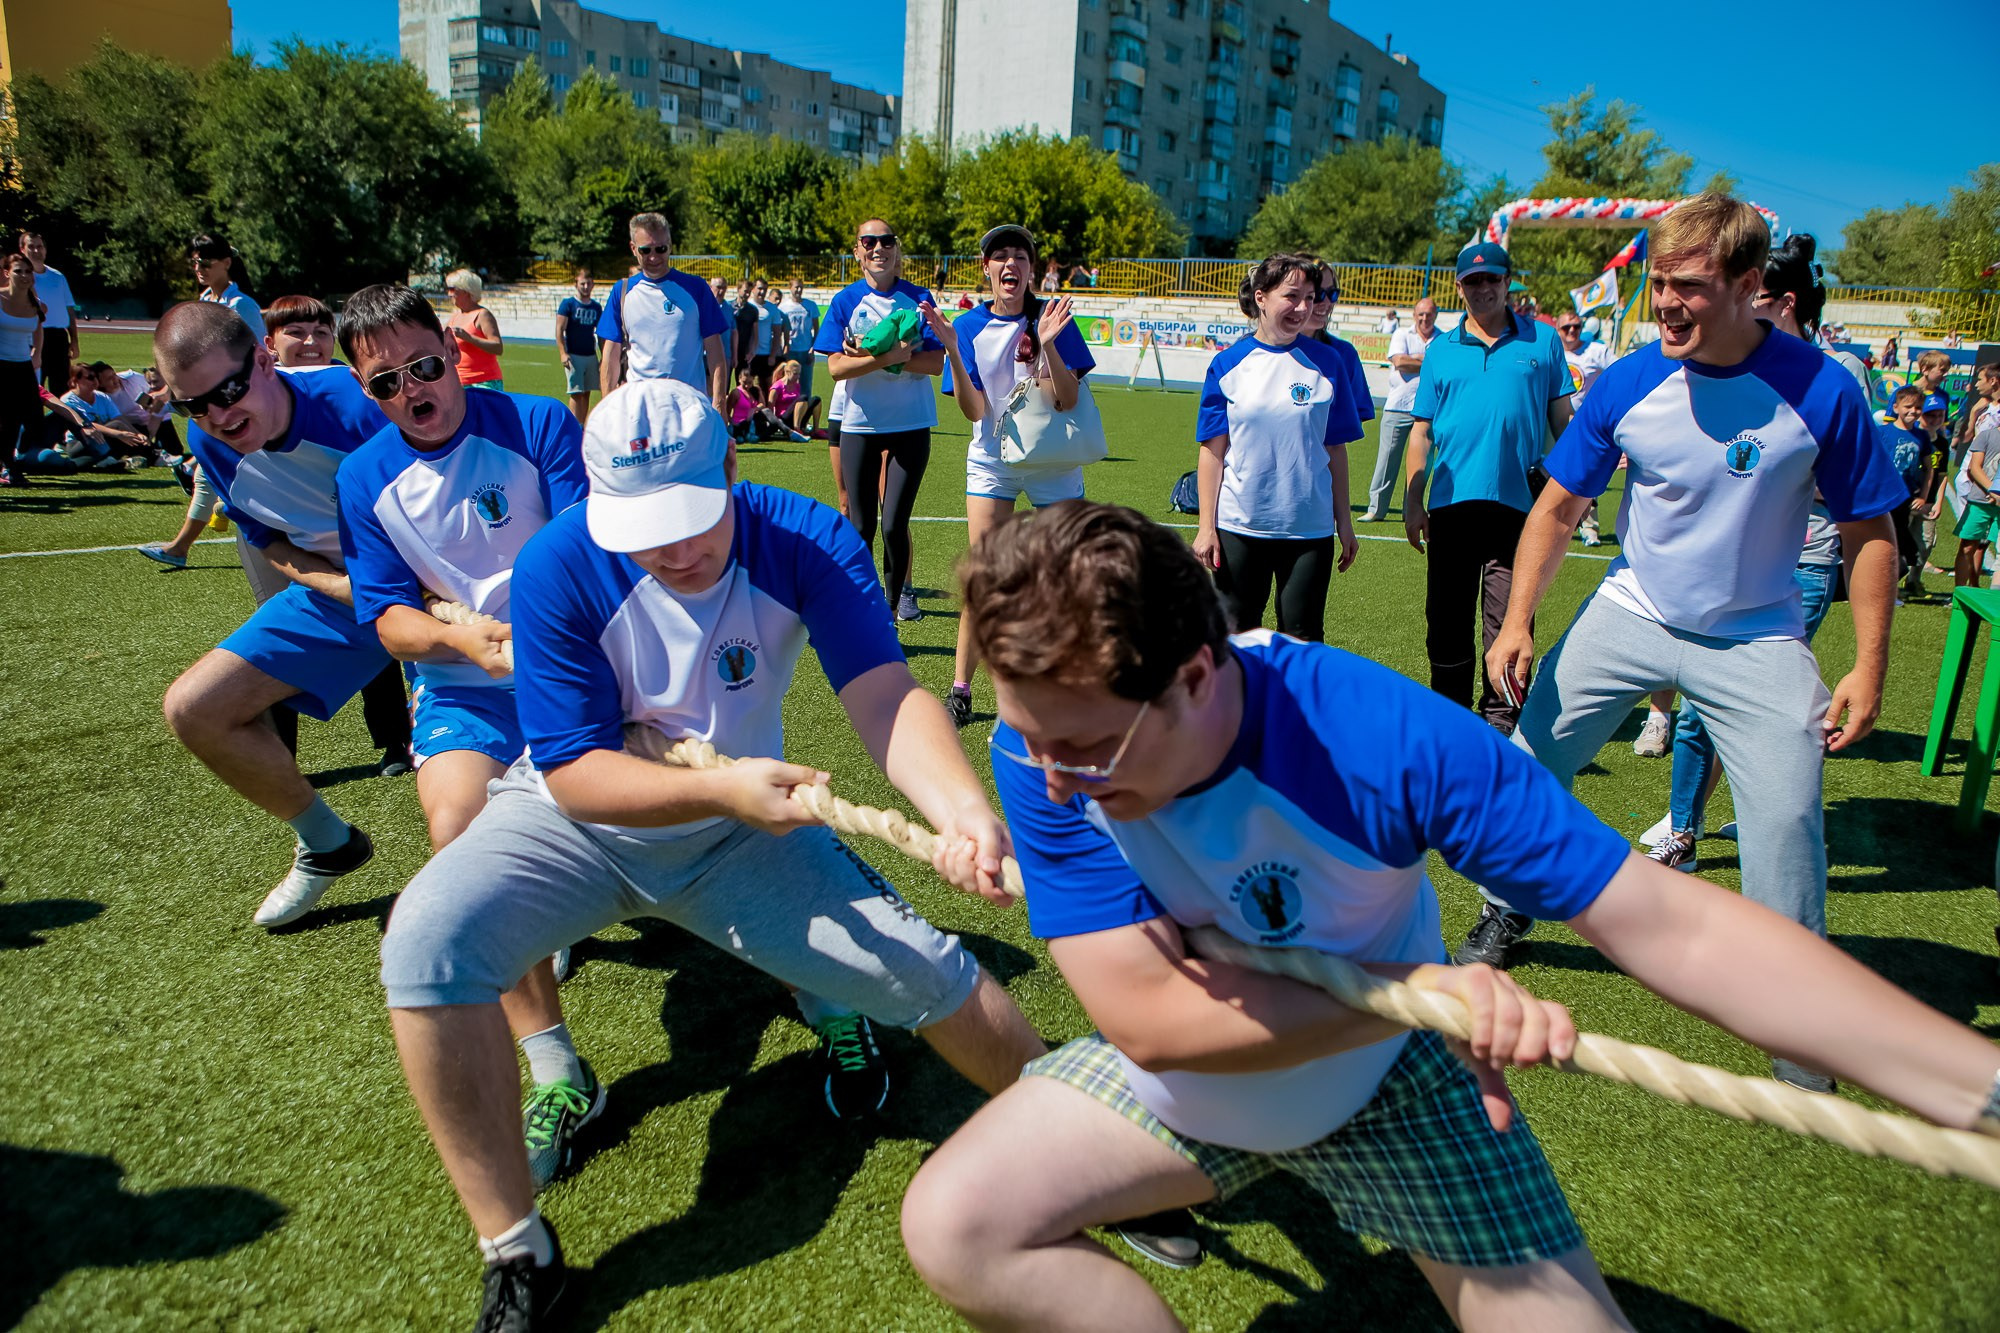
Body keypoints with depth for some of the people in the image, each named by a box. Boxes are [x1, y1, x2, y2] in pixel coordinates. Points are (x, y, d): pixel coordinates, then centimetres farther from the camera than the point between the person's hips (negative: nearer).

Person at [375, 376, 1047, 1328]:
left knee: (921, 968, -10)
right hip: (578, 821, 0)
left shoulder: (807, 543, -19)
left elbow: (883, 695, -31)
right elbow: (573, 771, -21)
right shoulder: (558, 568, -22)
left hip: (742, 828, 1)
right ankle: (515, 1252, -10)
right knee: (428, 942, -27)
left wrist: (961, 809, -50)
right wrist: (720, 788, -37)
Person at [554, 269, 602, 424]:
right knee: (576, 393, -7)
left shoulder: (596, 307, 12)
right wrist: (563, 353, -16)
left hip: (591, 356, 5)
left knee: (586, 393, 7)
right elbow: (559, 330, -6)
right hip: (574, 356, -5)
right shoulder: (568, 304, -2)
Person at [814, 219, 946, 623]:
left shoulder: (919, 298, 2)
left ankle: (894, 598, 10)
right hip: (858, 423, 1)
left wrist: (871, 356, -16)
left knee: (894, 524, -7)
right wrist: (889, 356, -23)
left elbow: (936, 362, -7)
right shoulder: (846, 300, 2)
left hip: (910, 424, -1)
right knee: (860, 524, 4)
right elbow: (836, 366, -7)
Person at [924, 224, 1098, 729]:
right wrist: (951, 350, -20)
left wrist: (1048, 345, -25)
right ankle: (960, 689, 1)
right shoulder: (969, 326, -1)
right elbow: (974, 411, -9)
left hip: (1054, 460, 0)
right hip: (992, 458, 1)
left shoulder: (1052, 318, -5)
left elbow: (1068, 400, -12)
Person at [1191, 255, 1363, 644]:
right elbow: (1213, 450, 0)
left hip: (1310, 528, 0)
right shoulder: (1228, 363, 0)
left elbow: (1335, 450, 6)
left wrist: (1344, 522, 6)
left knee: (1303, 640, 5)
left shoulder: (1327, 362, 2)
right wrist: (1206, 526, -3)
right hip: (1239, 525, 0)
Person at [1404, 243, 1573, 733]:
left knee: (1506, 622, -2)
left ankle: (1501, 721, 9)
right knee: (1445, 619, 9)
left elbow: (1562, 419, 11)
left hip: (1517, 504, -2)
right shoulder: (1440, 350, 10)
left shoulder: (1542, 341, 8)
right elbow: (1421, 432, 10)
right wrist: (1413, 500, 4)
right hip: (1451, 504, 2)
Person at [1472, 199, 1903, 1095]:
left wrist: (1868, 668, -8)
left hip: (1756, 641, -2)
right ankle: (1503, 917, 29)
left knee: (1787, 817, -11)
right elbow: (1559, 507, 0)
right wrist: (1517, 622, -8)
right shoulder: (1626, 383, -10)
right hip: (1629, 615, 2)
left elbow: (1868, 532, -6)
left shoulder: (1819, 390, -15)